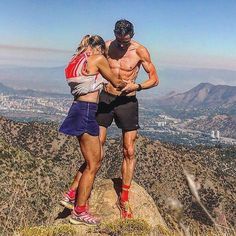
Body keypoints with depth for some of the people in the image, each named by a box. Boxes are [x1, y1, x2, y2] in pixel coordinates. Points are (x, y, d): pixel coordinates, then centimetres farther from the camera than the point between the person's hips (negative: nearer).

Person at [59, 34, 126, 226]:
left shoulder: (79, 61, 19)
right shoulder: (98, 59, -4)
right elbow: (116, 82, 5)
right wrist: (129, 85, 25)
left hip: (79, 109, 9)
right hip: (87, 111, -9)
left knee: (94, 162, 17)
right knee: (93, 165, -1)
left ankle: (74, 198, 24)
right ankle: (79, 212, 8)